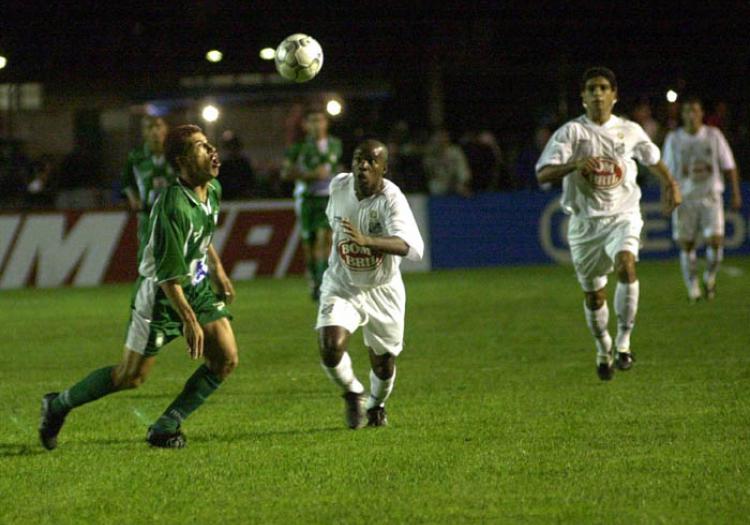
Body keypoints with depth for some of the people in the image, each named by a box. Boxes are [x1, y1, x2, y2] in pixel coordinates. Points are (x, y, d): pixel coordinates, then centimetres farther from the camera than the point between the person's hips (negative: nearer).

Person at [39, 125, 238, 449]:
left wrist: (217, 269, 24)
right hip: (158, 295, -8)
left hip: (198, 286, 8)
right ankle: (58, 405, 23)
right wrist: (189, 320, -33)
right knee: (131, 377, 0)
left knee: (226, 359, -6)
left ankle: (165, 429, 5)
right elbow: (168, 275, -30)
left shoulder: (213, 190, -2)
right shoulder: (172, 207, -30)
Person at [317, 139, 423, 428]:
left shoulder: (391, 199, -26)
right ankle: (353, 394, 9)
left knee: (383, 363, 12)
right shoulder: (339, 186, -10)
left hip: (382, 291, -2)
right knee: (331, 349, -22)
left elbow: (411, 247, -43)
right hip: (341, 286, 2)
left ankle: (376, 405, 46)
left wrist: (366, 241, -56)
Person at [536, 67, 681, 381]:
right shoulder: (571, 132, -5)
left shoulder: (630, 131, 3)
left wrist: (670, 184, 24)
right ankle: (603, 349, 34)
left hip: (622, 216, 0)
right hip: (585, 222, 0)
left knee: (626, 265, -30)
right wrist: (575, 164, -30)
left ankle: (623, 341, -21)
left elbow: (653, 158, 24)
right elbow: (542, 175, -15)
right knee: (593, 294, 7)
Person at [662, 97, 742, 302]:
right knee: (686, 244, -1)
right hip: (685, 198, 0)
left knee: (715, 239, -12)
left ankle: (710, 277, 13)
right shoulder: (674, 139, 4)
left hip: (711, 195, 0)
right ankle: (692, 288, 10)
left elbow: (729, 166, 8)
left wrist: (736, 193, 3)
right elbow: (667, 172, 8)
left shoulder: (714, 135, 4)